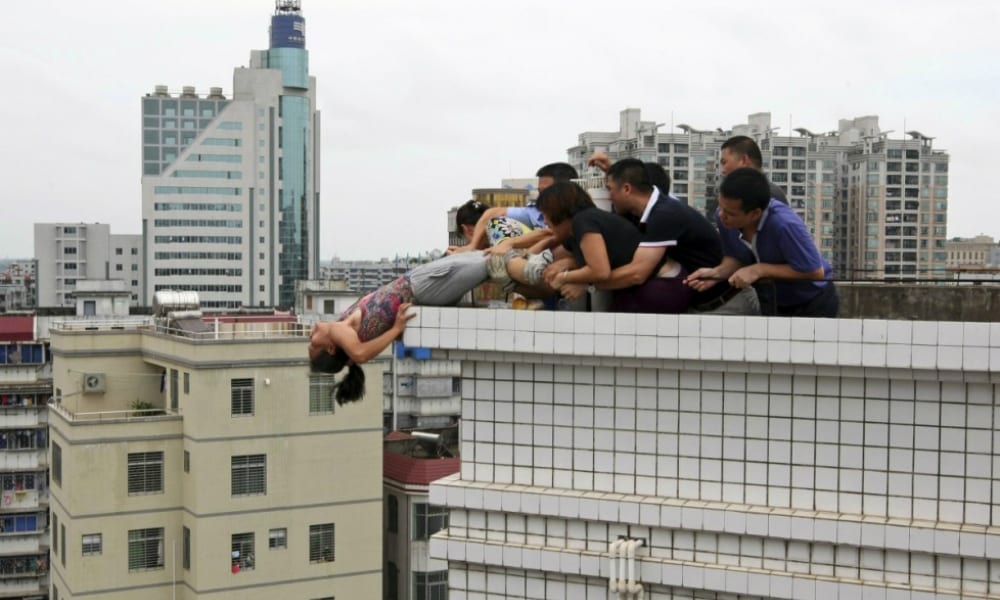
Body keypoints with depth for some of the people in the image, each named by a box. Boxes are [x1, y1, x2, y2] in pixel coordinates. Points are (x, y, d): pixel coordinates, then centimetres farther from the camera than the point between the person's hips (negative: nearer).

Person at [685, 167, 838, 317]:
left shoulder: (784, 224, -39)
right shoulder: (724, 216, -21)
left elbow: (815, 271, -29)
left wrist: (759, 270, -32)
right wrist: (717, 273, -25)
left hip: (813, 303, -6)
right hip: (772, 303, 6)